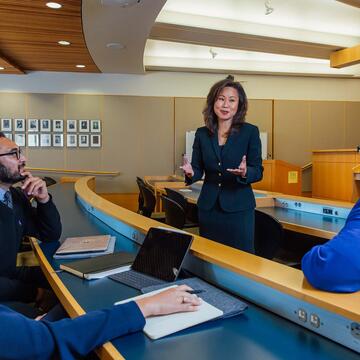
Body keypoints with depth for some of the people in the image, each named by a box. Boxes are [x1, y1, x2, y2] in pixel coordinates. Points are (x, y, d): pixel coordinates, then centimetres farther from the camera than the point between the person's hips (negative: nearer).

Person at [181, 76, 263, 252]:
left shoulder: (250, 131, -4)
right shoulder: (202, 133, 4)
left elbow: (258, 172, -4)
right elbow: (198, 170, 8)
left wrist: (245, 173, -25)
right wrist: (190, 173, -15)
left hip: (239, 208, -3)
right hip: (208, 207, 3)